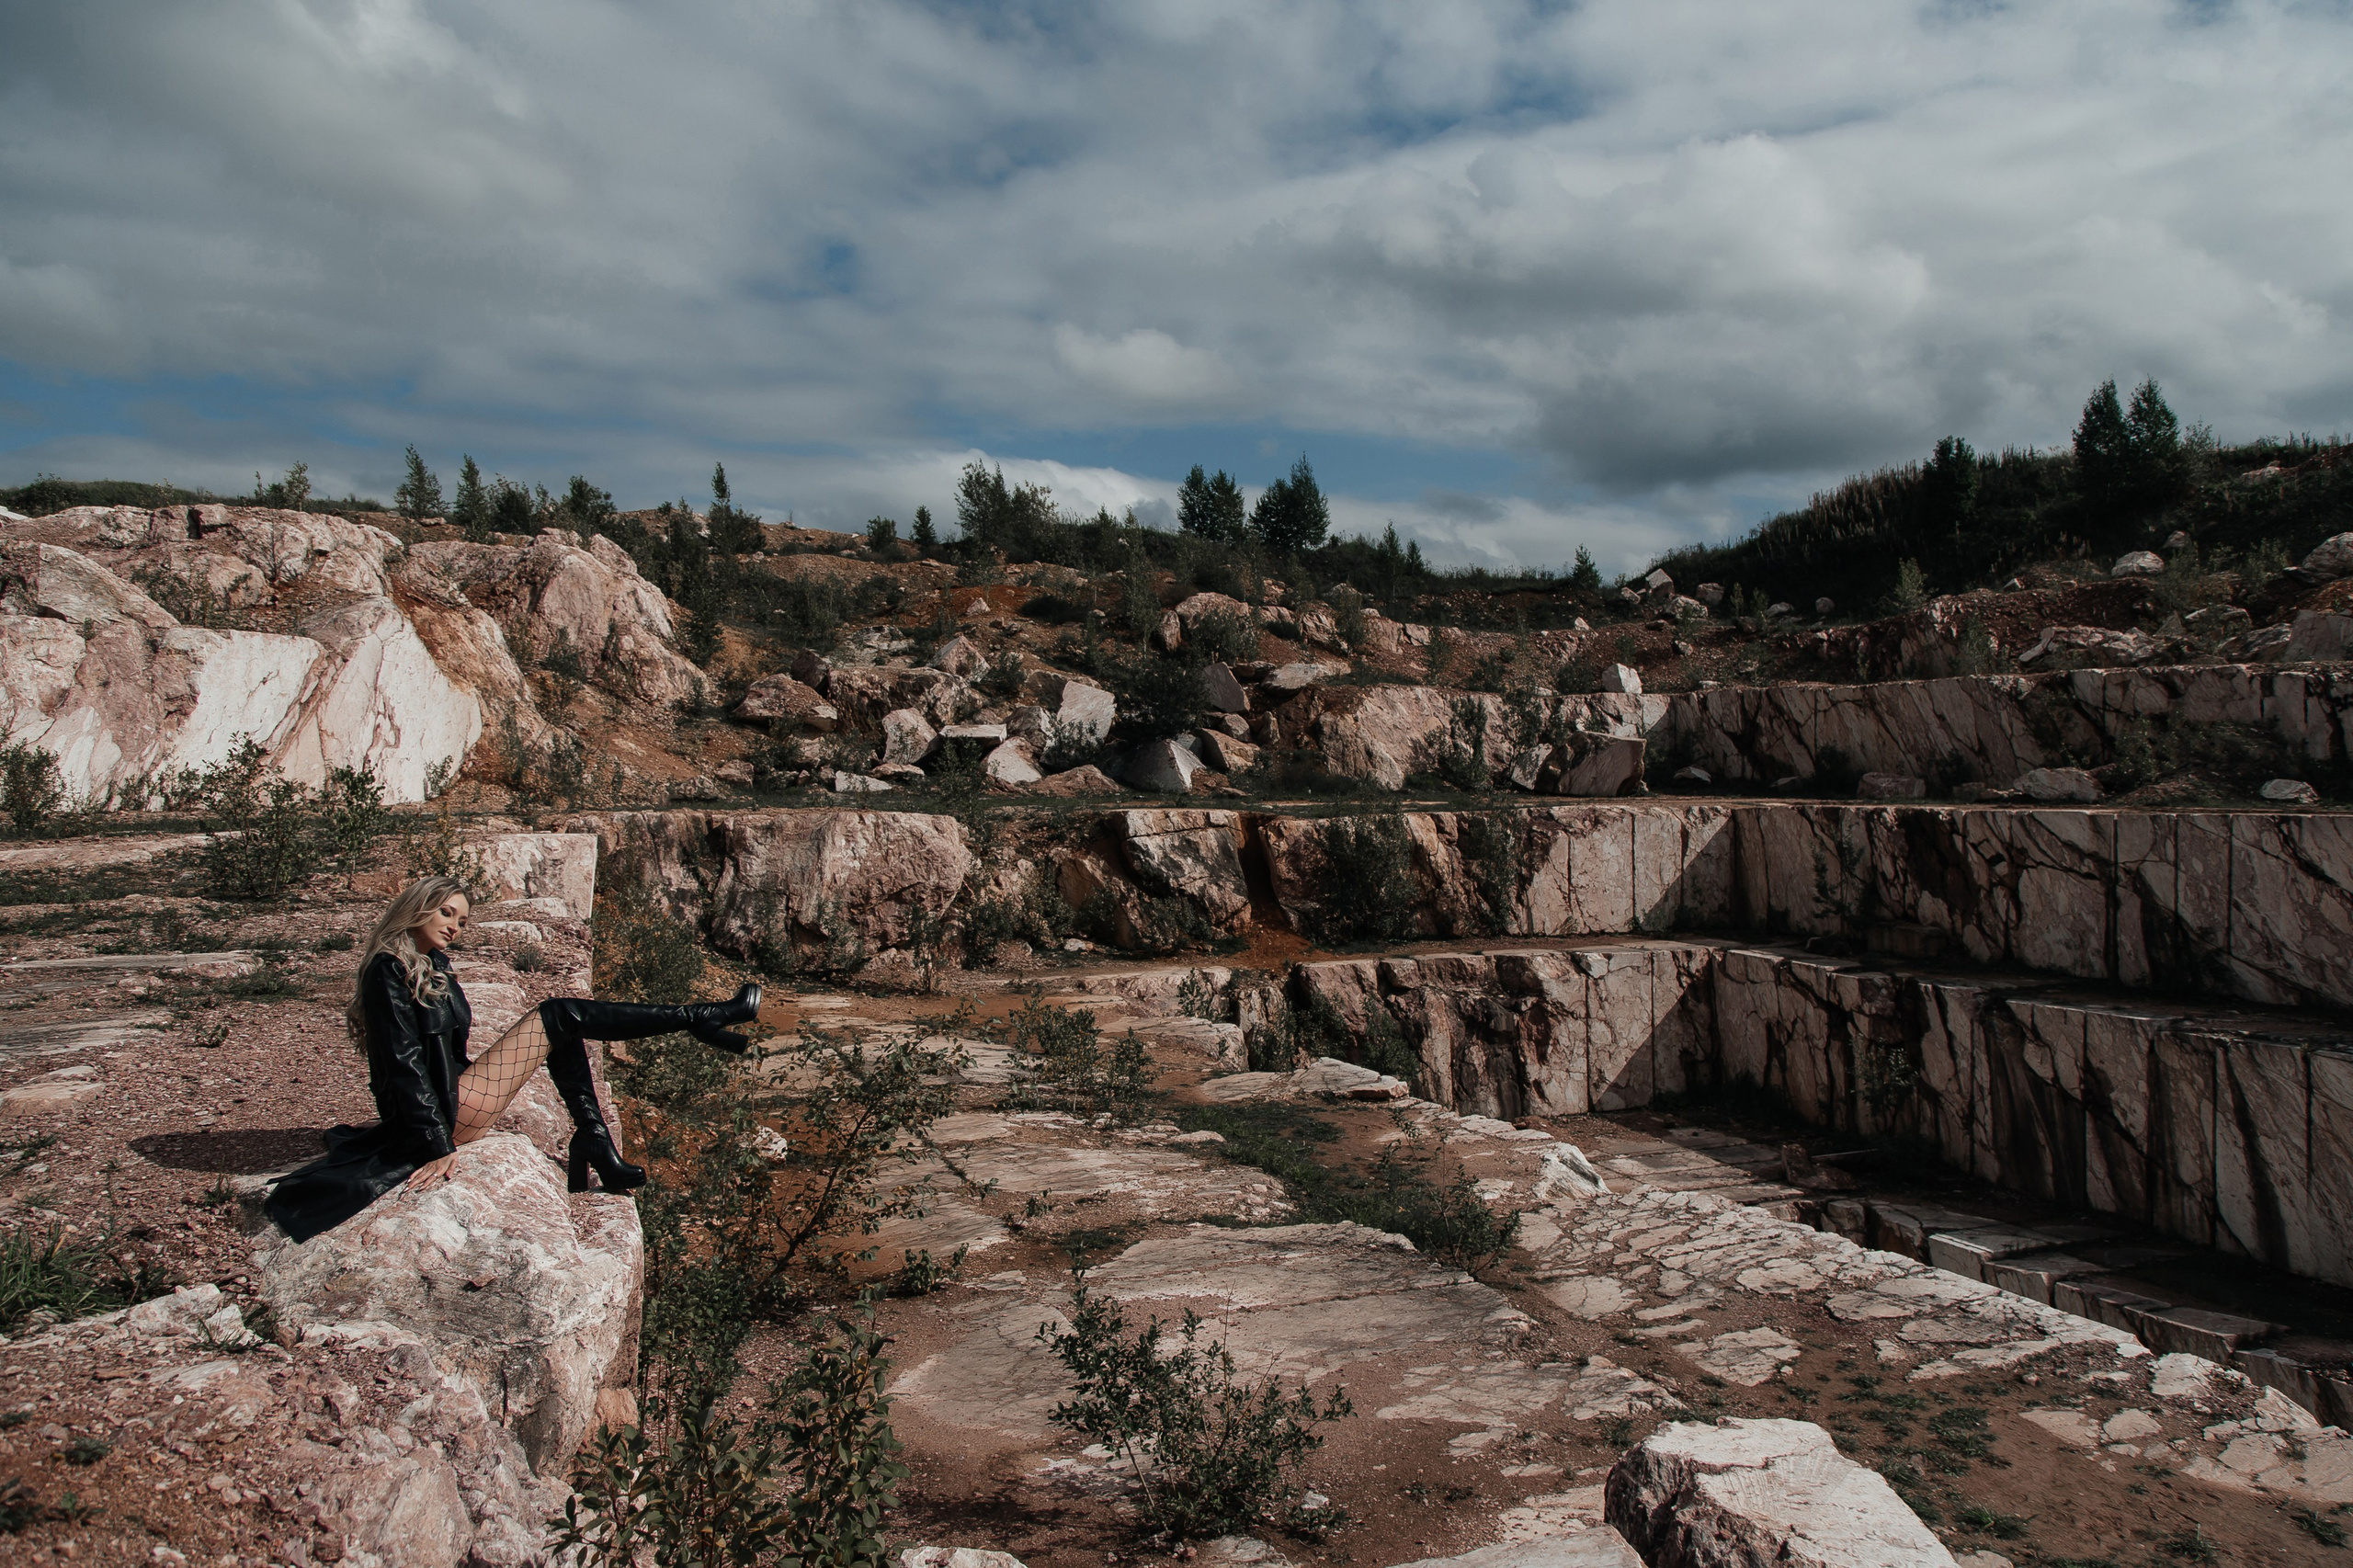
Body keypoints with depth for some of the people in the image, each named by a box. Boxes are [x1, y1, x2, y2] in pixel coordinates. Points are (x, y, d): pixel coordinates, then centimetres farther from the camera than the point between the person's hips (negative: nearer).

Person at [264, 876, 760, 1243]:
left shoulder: (433, 965, 16)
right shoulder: (389, 970, -13)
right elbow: (404, 1062, -20)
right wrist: (438, 1145, -25)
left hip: (455, 1095, 10)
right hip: (444, 1111, -10)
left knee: (564, 1028, 7)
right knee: (559, 1015, -11)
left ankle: (595, 1155, -5)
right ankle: (699, 1018, -8)